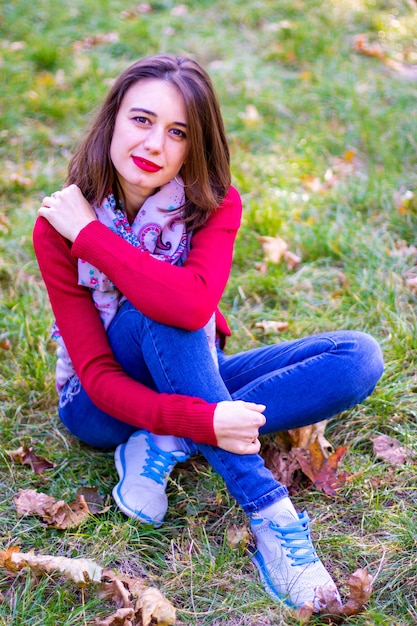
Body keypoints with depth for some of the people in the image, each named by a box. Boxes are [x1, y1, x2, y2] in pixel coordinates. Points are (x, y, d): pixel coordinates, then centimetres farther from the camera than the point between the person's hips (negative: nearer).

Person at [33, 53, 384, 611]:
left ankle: (165, 446, -24)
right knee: (158, 305, -36)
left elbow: (194, 305, -35)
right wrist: (200, 421, -37)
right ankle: (268, 512, -33)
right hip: (104, 405, -3)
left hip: (188, 381, 3)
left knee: (358, 356, -17)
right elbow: (98, 375, -22)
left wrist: (90, 235, -29)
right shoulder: (59, 227, -18)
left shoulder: (215, 204, -13)